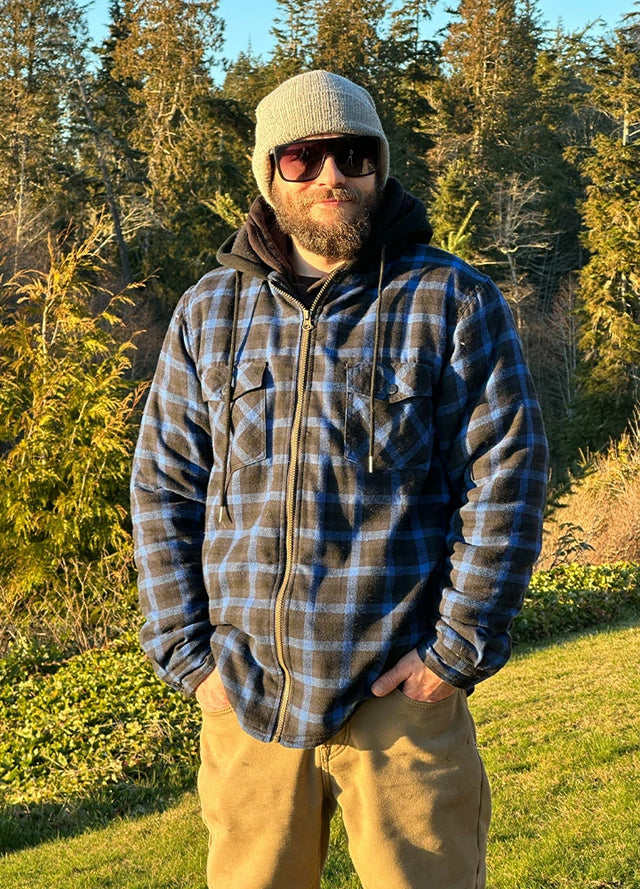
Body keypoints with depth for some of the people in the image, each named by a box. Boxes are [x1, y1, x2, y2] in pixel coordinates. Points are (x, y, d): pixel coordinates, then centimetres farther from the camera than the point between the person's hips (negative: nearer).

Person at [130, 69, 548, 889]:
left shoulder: (455, 302, 0)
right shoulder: (210, 311, 7)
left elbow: (505, 483, -3)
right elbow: (163, 489, 8)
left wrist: (458, 651, -8)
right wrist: (187, 653, 1)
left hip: (401, 698, -2)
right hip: (244, 700, 3)